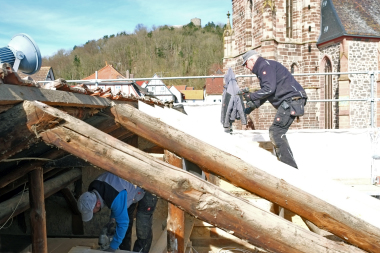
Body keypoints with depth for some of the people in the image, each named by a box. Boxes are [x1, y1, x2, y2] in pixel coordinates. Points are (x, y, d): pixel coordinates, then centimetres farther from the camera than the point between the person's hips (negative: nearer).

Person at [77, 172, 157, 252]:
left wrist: (112, 248, -23)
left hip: (145, 191, -8)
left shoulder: (116, 198, -42)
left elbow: (122, 223, -33)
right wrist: (112, 217, -1)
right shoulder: (93, 189, -14)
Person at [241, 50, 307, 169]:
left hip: (292, 99, -11)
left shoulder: (265, 65, -7)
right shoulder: (262, 68, 26)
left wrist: (250, 96, -10)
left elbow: (269, 89, -19)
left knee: (276, 132, -15)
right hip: (288, 101, 11)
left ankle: (290, 167, -17)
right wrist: (252, 106, 21)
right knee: (275, 131, 12)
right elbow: (265, 94, 29)